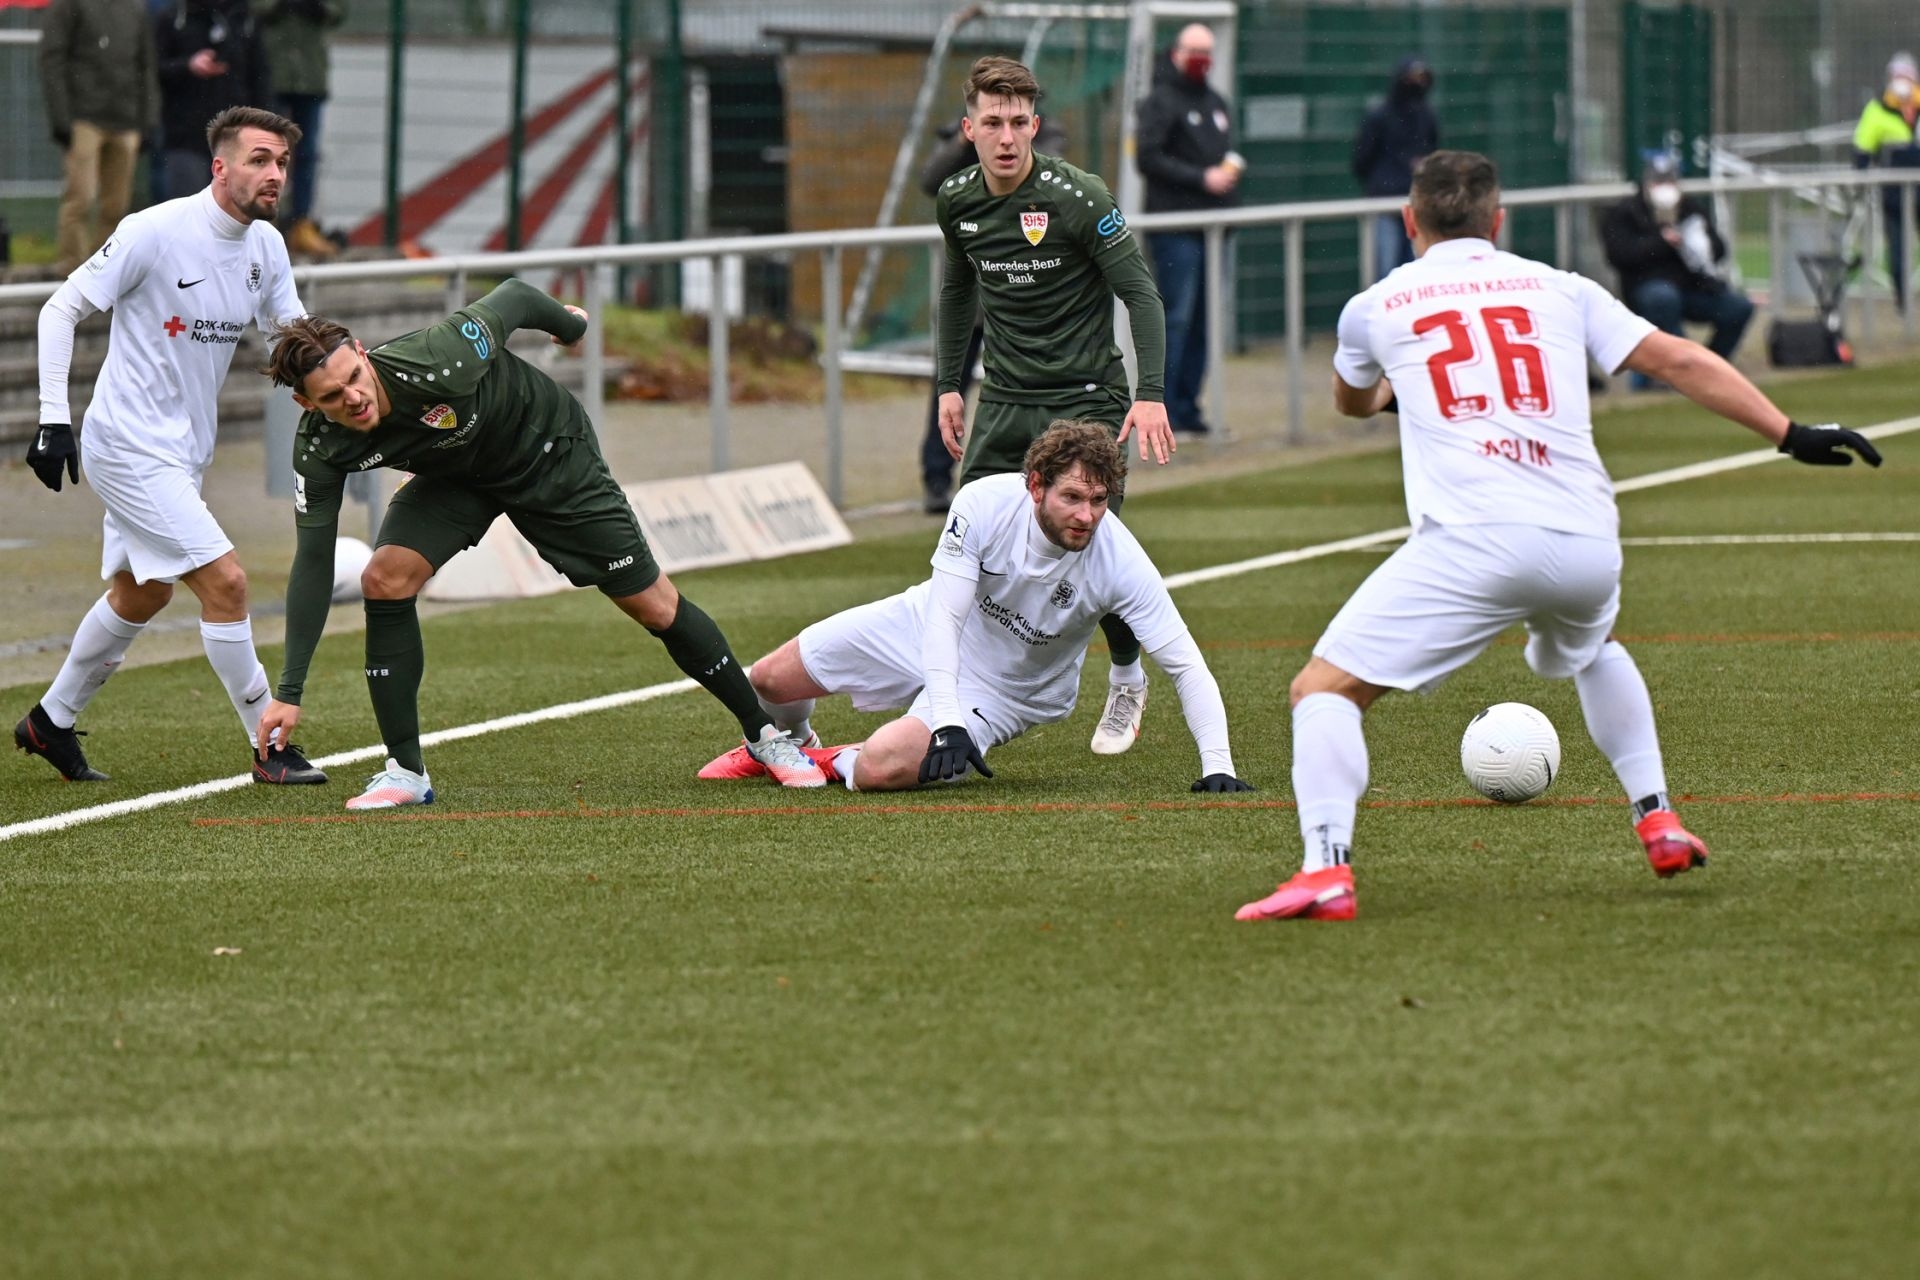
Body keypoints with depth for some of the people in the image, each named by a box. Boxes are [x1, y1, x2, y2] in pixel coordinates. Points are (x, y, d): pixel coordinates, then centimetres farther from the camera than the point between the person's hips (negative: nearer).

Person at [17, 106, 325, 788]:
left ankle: (51, 720, 40)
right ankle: (269, 748, -6)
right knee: (224, 580, -15)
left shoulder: (266, 245, 2)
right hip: (129, 445, -9)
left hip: (184, 450, 9)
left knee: (141, 596, 22)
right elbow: (61, 309, -12)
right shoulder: (155, 232, -19)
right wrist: (53, 419, -17)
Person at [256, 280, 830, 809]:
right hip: (455, 477, 3)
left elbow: (514, 297, -22)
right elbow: (313, 562, -18)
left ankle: (763, 734, 21)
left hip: (549, 451, -3)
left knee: (655, 607, 1)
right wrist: (289, 691, -20)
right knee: (385, 579, -20)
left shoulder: (436, 363, -40)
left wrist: (569, 325, 1)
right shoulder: (320, 451, -26)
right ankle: (406, 772, -8)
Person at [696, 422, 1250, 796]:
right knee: (771, 679, 6)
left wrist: (1217, 766, -37)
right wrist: (946, 723, -37)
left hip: (1004, 690, -2)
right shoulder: (986, 503, -29)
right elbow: (944, 616, -26)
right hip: (928, 632, 2)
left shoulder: (1120, 563, -31)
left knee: (880, 768, -27)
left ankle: (836, 762, 10)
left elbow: (1184, 664, -27)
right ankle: (791, 740, 43)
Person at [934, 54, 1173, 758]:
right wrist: (948, 383, 15)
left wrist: (1150, 393, -19)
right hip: (1003, 402, 5)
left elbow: (1138, 291, -11)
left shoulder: (1077, 197, -15)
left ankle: (1127, 680, 17)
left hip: (1085, 396, -5)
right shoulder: (956, 200, 1)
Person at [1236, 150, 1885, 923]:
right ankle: (1658, 822, 29)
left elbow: (1351, 402, 40)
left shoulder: (1375, 308, 18)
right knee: (1590, 650, 38)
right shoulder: (1559, 290, 20)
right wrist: (1792, 436, 15)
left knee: (1324, 686, 0)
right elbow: (1677, 361, 12)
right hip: (1586, 544, 4)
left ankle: (1325, 868, -21)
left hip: (1471, 540, -4)